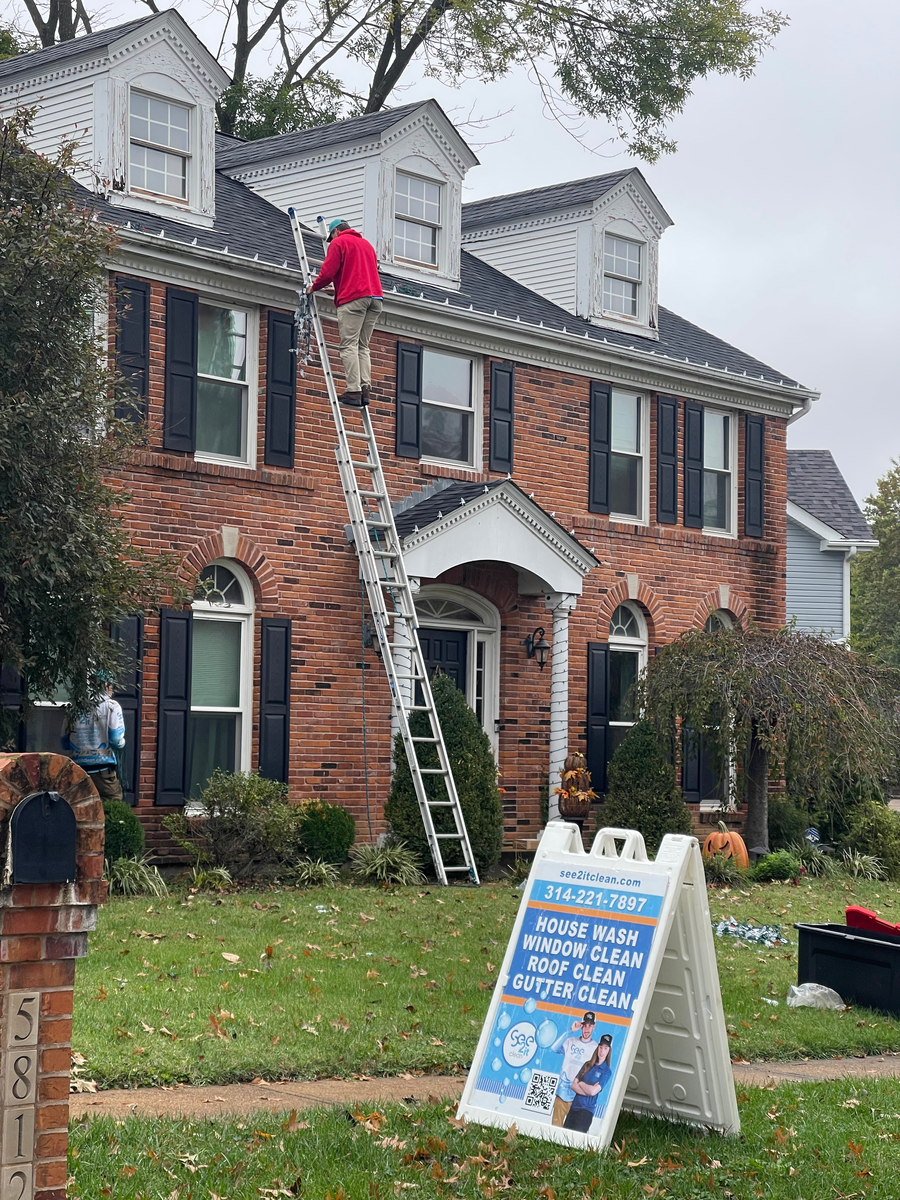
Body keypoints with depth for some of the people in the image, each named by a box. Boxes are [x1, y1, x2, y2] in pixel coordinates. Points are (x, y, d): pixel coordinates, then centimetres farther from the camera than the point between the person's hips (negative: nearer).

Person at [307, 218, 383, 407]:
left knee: (349, 345, -8)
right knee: (363, 347, 8)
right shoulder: (366, 244, 26)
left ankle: (353, 390, -17)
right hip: (376, 296, 7)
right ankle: (365, 388, -5)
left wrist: (314, 287, 13)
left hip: (353, 298, -7)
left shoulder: (338, 243, 4)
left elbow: (328, 272, -5)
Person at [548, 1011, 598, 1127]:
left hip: (578, 1097, -2)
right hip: (561, 1093, 2)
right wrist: (570, 1031, -16)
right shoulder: (570, 1042, 6)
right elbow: (554, 1048, -11)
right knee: (555, 1126, 1)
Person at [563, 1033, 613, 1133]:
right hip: (574, 1106, 5)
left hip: (587, 1109, -5)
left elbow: (593, 1091, -13)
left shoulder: (607, 1071, -1)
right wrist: (588, 1090, -11)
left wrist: (580, 1083, 3)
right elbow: (573, 1085, 6)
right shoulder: (588, 1065, 13)